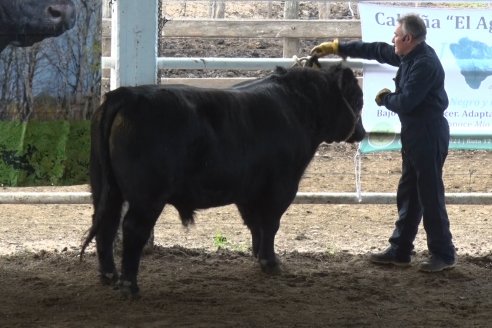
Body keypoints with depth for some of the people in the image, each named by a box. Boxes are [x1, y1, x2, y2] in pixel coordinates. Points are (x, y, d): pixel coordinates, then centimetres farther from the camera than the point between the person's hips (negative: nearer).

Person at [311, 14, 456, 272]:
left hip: (428, 136, -10)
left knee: (430, 195, -6)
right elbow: (375, 50, 20)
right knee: (407, 193, 15)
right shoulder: (409, 55, 8)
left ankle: (443, 254, 1)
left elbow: (404, 103, -24)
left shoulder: (425, 64, -22)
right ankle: (400, 250, 22)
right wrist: (336, 48, 21)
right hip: (414, 134, 10)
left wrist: (384, 98, -2)